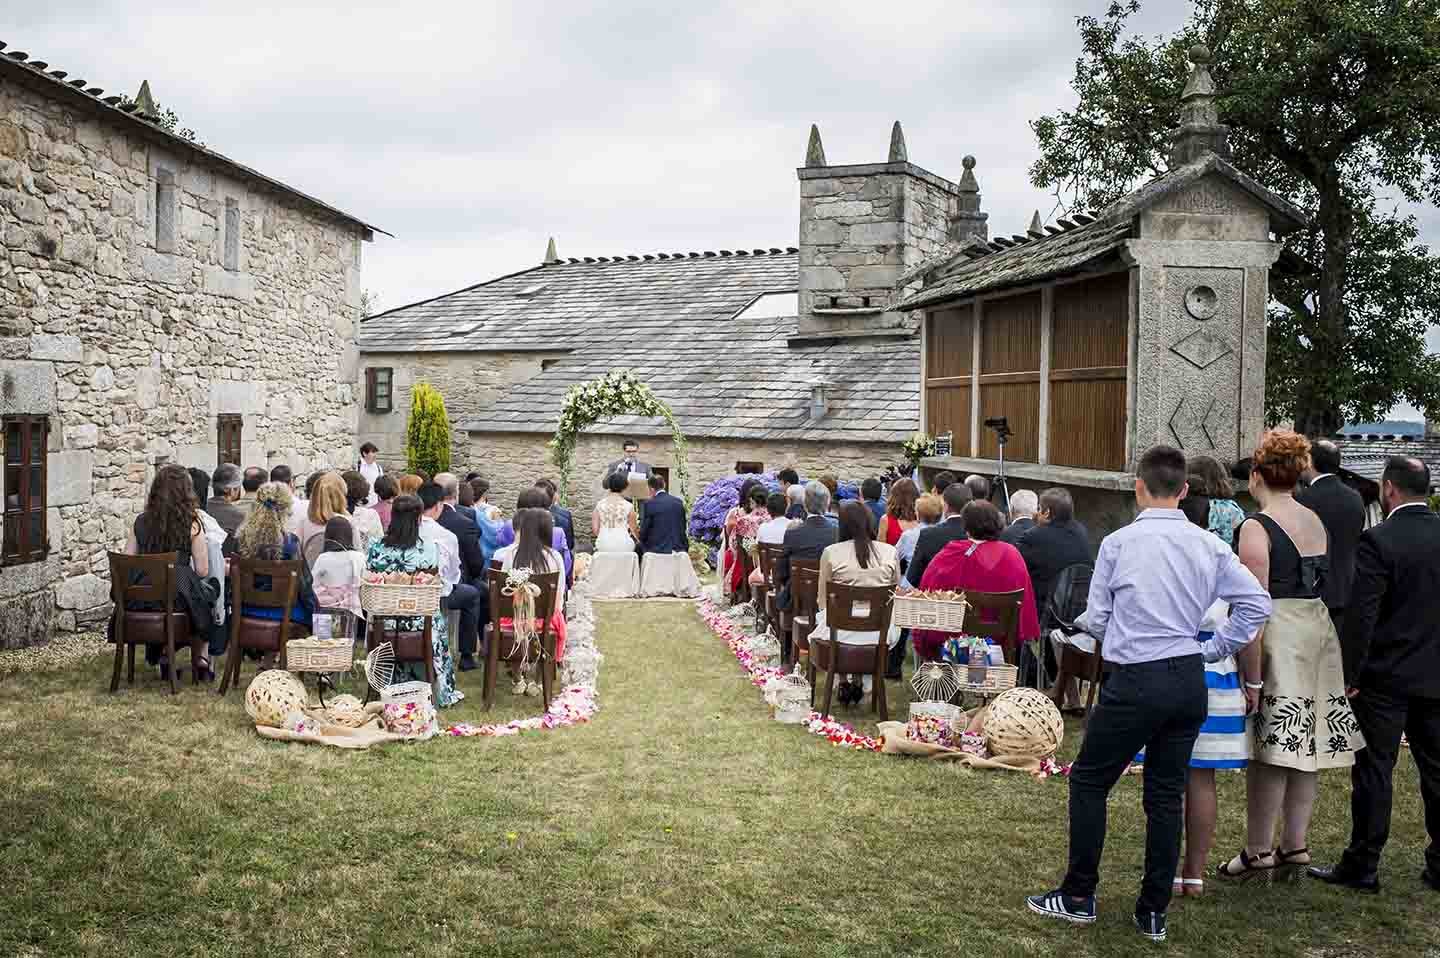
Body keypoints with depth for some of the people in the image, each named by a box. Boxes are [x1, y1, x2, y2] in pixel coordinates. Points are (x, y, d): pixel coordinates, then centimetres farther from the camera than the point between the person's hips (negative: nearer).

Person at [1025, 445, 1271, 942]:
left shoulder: (1119, 543, -7)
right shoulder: (1209, 545, 2)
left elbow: (1096, 620, -2)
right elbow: (1257, 602, 0)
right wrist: (1215, 649, 7)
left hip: (1134, 681, -5)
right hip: (1190, 680, 5)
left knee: (1088, 781, 10)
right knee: (1166, 794, 12)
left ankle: (1078, 897, 15)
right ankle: (1154, 912, 19)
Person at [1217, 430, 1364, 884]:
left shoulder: (1257, 527, -11)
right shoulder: (1315, 522, 12)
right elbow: (1323, 583, 14)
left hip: (1279, 636, -8)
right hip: (1318, 629, 8)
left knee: (1270, 751, -2)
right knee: (1304, 746, 12)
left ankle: (1258, 851, 5)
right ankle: (1295, 846, 20)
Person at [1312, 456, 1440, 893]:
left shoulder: (1378, 541, -15)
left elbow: (1360, 615, -17)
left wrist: (1349, 673, -11)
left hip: (1386, 676, -5)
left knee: (1374, 770, 2)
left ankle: (1362, 866, 8)